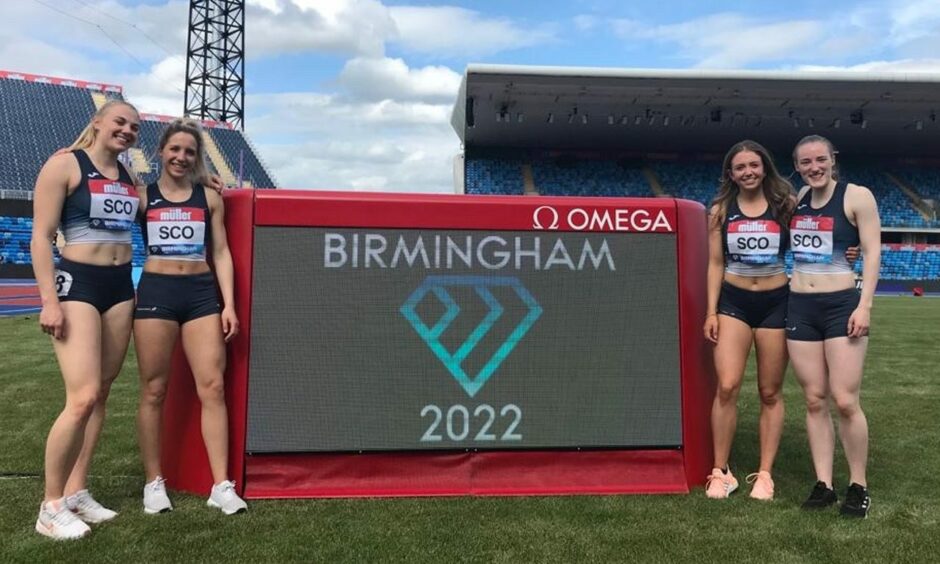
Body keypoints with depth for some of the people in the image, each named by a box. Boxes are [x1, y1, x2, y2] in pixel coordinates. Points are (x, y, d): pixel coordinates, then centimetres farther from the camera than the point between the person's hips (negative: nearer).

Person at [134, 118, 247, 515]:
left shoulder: (209, 198, 10)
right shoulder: (142, 196, 7)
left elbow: (221, 253, 9)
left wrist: (229, 304, 1)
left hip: (202, 293, 1)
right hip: (156, 292, -1)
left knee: (212, 387, -3)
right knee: (154, 390, 4)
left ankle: (221, 486, 3)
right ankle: (154, 483, 17)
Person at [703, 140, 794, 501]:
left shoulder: (786, 206, 2)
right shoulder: (721, 211, 4)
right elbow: (716, 263, 4)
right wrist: (711, 312, -1)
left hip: (776, 302, 0)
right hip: (733, 301, 0)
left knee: (771, 392, 8)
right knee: (727, 387, -8)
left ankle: (765, 473, 19)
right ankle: (720, 471, 6)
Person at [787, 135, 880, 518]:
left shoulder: (857, 196, -3)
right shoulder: (797, 198, 11)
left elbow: (872, 251, -7)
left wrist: (865, 305, -13)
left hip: (842, 305, -4)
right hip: (800, 308, 5)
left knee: (845, 401, -6)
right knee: (815, 401, 6)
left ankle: (858, 486, 12)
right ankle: (823, 484, 14)